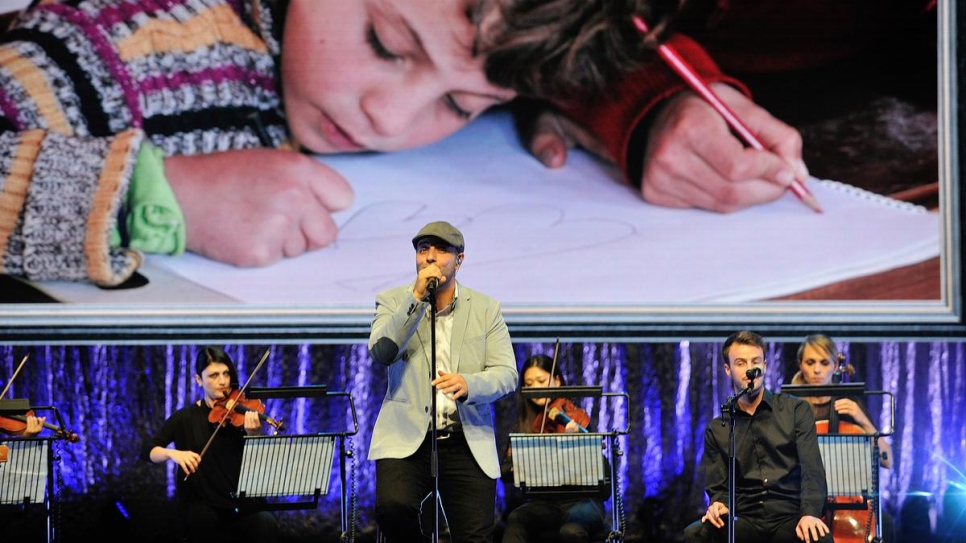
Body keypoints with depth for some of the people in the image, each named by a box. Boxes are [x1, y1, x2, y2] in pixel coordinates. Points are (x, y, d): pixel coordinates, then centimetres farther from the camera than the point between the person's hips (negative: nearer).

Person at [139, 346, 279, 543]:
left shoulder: (240, 413, 3)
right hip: (200, 504, 0)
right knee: (205, 522, -34)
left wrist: (254, 434, -28)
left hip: (242, 501, 0)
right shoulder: (185, 418, 5)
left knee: (267, 524, -29)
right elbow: (147, 450, -1)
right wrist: (172, 453, -22)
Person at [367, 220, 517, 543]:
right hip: (406, 439, -1)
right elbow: (381, 352, -13)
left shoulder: (486, 309, 8)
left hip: (468, 443, 2)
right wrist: (417, 297, -18)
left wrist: (468, 384, -23)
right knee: (392, 506, -28)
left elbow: (506, 374, -1)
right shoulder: (393, 301, 6)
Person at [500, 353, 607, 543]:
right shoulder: (524, 426, 10)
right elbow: (506, 470, 3)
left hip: (581, 500, -3)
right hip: (544, 502, 3)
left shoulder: (577, 418, 1)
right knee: (515, 520, -29)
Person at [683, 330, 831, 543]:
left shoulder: (796, 410, 7)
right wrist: (718, 503, -15)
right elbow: (718, 487, 12)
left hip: (789, 518, -2)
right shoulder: (717, 429, 14)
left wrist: (810, 513, -23)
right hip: (744, 521, 2)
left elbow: (812, 469, -4)